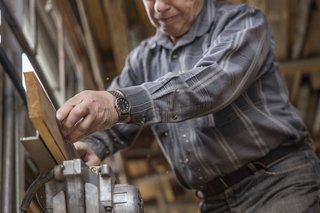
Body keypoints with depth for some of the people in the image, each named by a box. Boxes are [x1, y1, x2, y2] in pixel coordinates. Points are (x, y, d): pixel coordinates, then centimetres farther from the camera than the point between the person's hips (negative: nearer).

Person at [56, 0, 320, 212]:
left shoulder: (242, 22, -7)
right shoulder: (142, 59, 11)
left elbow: (213, 81, -26)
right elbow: (113, 123, 6)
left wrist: (121, 101, -39)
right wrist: (90, 145, -19)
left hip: (279, 180, -5)